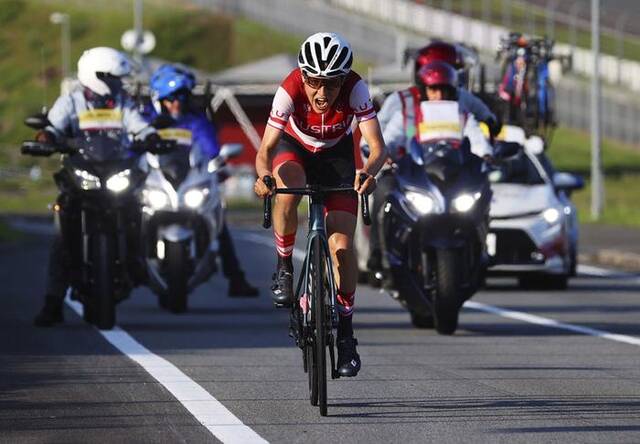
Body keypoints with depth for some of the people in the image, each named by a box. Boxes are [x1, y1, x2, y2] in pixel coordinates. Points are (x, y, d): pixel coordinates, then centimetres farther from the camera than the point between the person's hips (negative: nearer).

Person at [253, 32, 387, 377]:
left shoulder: (355, 89, -32)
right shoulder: (290, 90, -34)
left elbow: (377, 145, -36)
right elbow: (266, 149, -35)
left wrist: (368, 171, -58)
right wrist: (264, 176, -57)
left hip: (336, 155, 1)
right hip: (295, 149, 0)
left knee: (342, 244, -12)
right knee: (287, 190, -37)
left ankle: (345, 332, 3)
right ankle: (284, 268, -13)